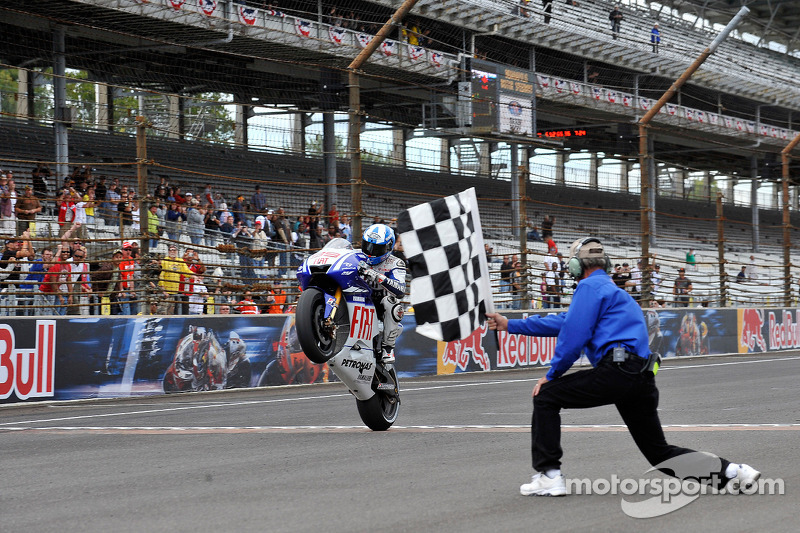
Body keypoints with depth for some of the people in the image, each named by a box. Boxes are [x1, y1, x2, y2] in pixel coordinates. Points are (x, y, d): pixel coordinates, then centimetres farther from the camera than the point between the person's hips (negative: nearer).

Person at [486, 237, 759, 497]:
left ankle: (549, 476, -4)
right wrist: (510, 325, 40)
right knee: (660, 453, 13)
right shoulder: (609, 289, 32)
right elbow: (564, 322, 36)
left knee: (546, 396, 3)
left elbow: (574, 335, -8)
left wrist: (551, 375, 3)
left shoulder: (591, 286, 3)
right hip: (642, 380, 9)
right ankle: (731, 471, 0)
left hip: (616, 371, -9)